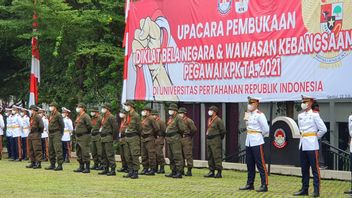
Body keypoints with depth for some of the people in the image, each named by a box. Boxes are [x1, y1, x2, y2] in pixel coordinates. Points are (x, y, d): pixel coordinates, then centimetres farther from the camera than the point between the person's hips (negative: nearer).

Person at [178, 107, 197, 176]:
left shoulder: (189, 121, -8)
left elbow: (194, 129, -13)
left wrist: (189, 136, -4)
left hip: (186, 140, -8)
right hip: (180, 139, 8)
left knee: (188, 155, -6)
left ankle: (189, 171, -5)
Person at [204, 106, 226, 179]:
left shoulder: (218, 120, -11)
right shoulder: (209, 120, 15)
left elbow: (223, 131, -10)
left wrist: (219, 139, -2)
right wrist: (208, 136, 17)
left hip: (215, 140, -9)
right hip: (209, 140, 9)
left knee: (217, 156, -9)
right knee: (210, 157, 12)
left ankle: (219, 172, -8)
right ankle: (211, 171, 19)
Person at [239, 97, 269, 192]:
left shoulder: (259, 115, -12)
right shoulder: (248, 114, 12)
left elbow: (266, 129, -11)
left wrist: (259, 135, 2)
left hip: (257, 142, -8)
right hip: (248, 141, 8)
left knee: (260, 164, -6)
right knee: (249, 164, 13)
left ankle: (264, 185, -3)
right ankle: (250, 184, 21)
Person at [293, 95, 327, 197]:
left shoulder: (314, 114, -7)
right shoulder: (300, 115, 11)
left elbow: (323, 129, -6)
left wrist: (316, 137, 3)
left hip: (311, 145, -6)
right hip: (302, 145, 6)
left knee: (315, 168, -4)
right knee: (304, 168, 10)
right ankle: (304, 189, 15)